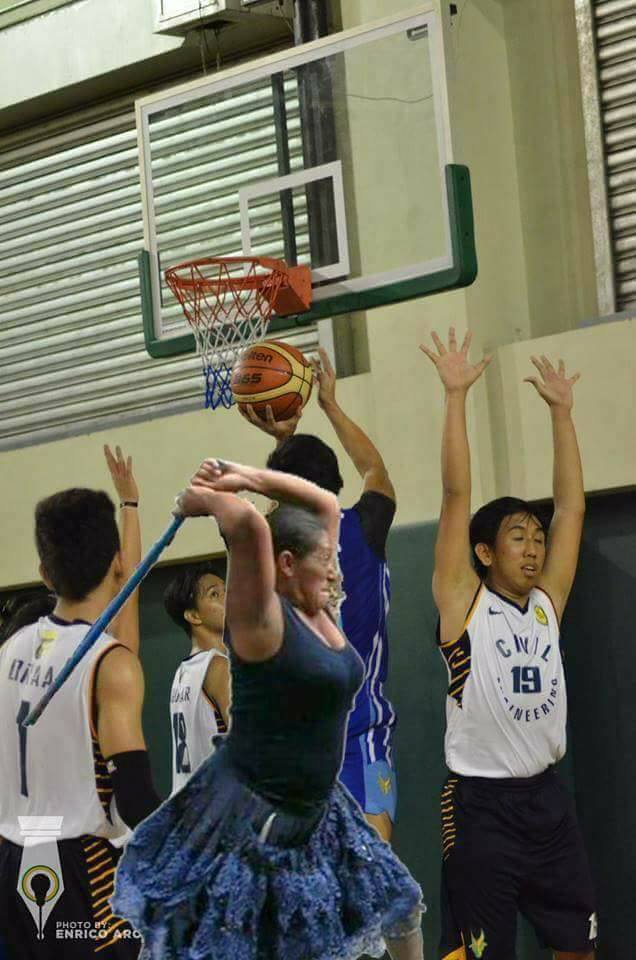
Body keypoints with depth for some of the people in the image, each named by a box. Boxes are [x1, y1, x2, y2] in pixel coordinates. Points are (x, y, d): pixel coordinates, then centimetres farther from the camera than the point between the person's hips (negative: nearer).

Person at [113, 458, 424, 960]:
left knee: (400, 907, 23)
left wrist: (248, 477, 4)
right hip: (250, 819, -9)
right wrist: (199, 498, -18)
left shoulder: (314, 610, 5)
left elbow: (327, 504, 12)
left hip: (316, 809, 9)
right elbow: (248, 524, -36)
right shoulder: (261, 617, -18)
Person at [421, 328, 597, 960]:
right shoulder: (463, 603, -5)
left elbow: (571, 507, 9)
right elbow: (456, 493, -11)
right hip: (481, 803, -6)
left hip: (546, 797, 6)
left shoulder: (546, 604, 9)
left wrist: (560, 410, 9)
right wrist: (455, 395, -12)